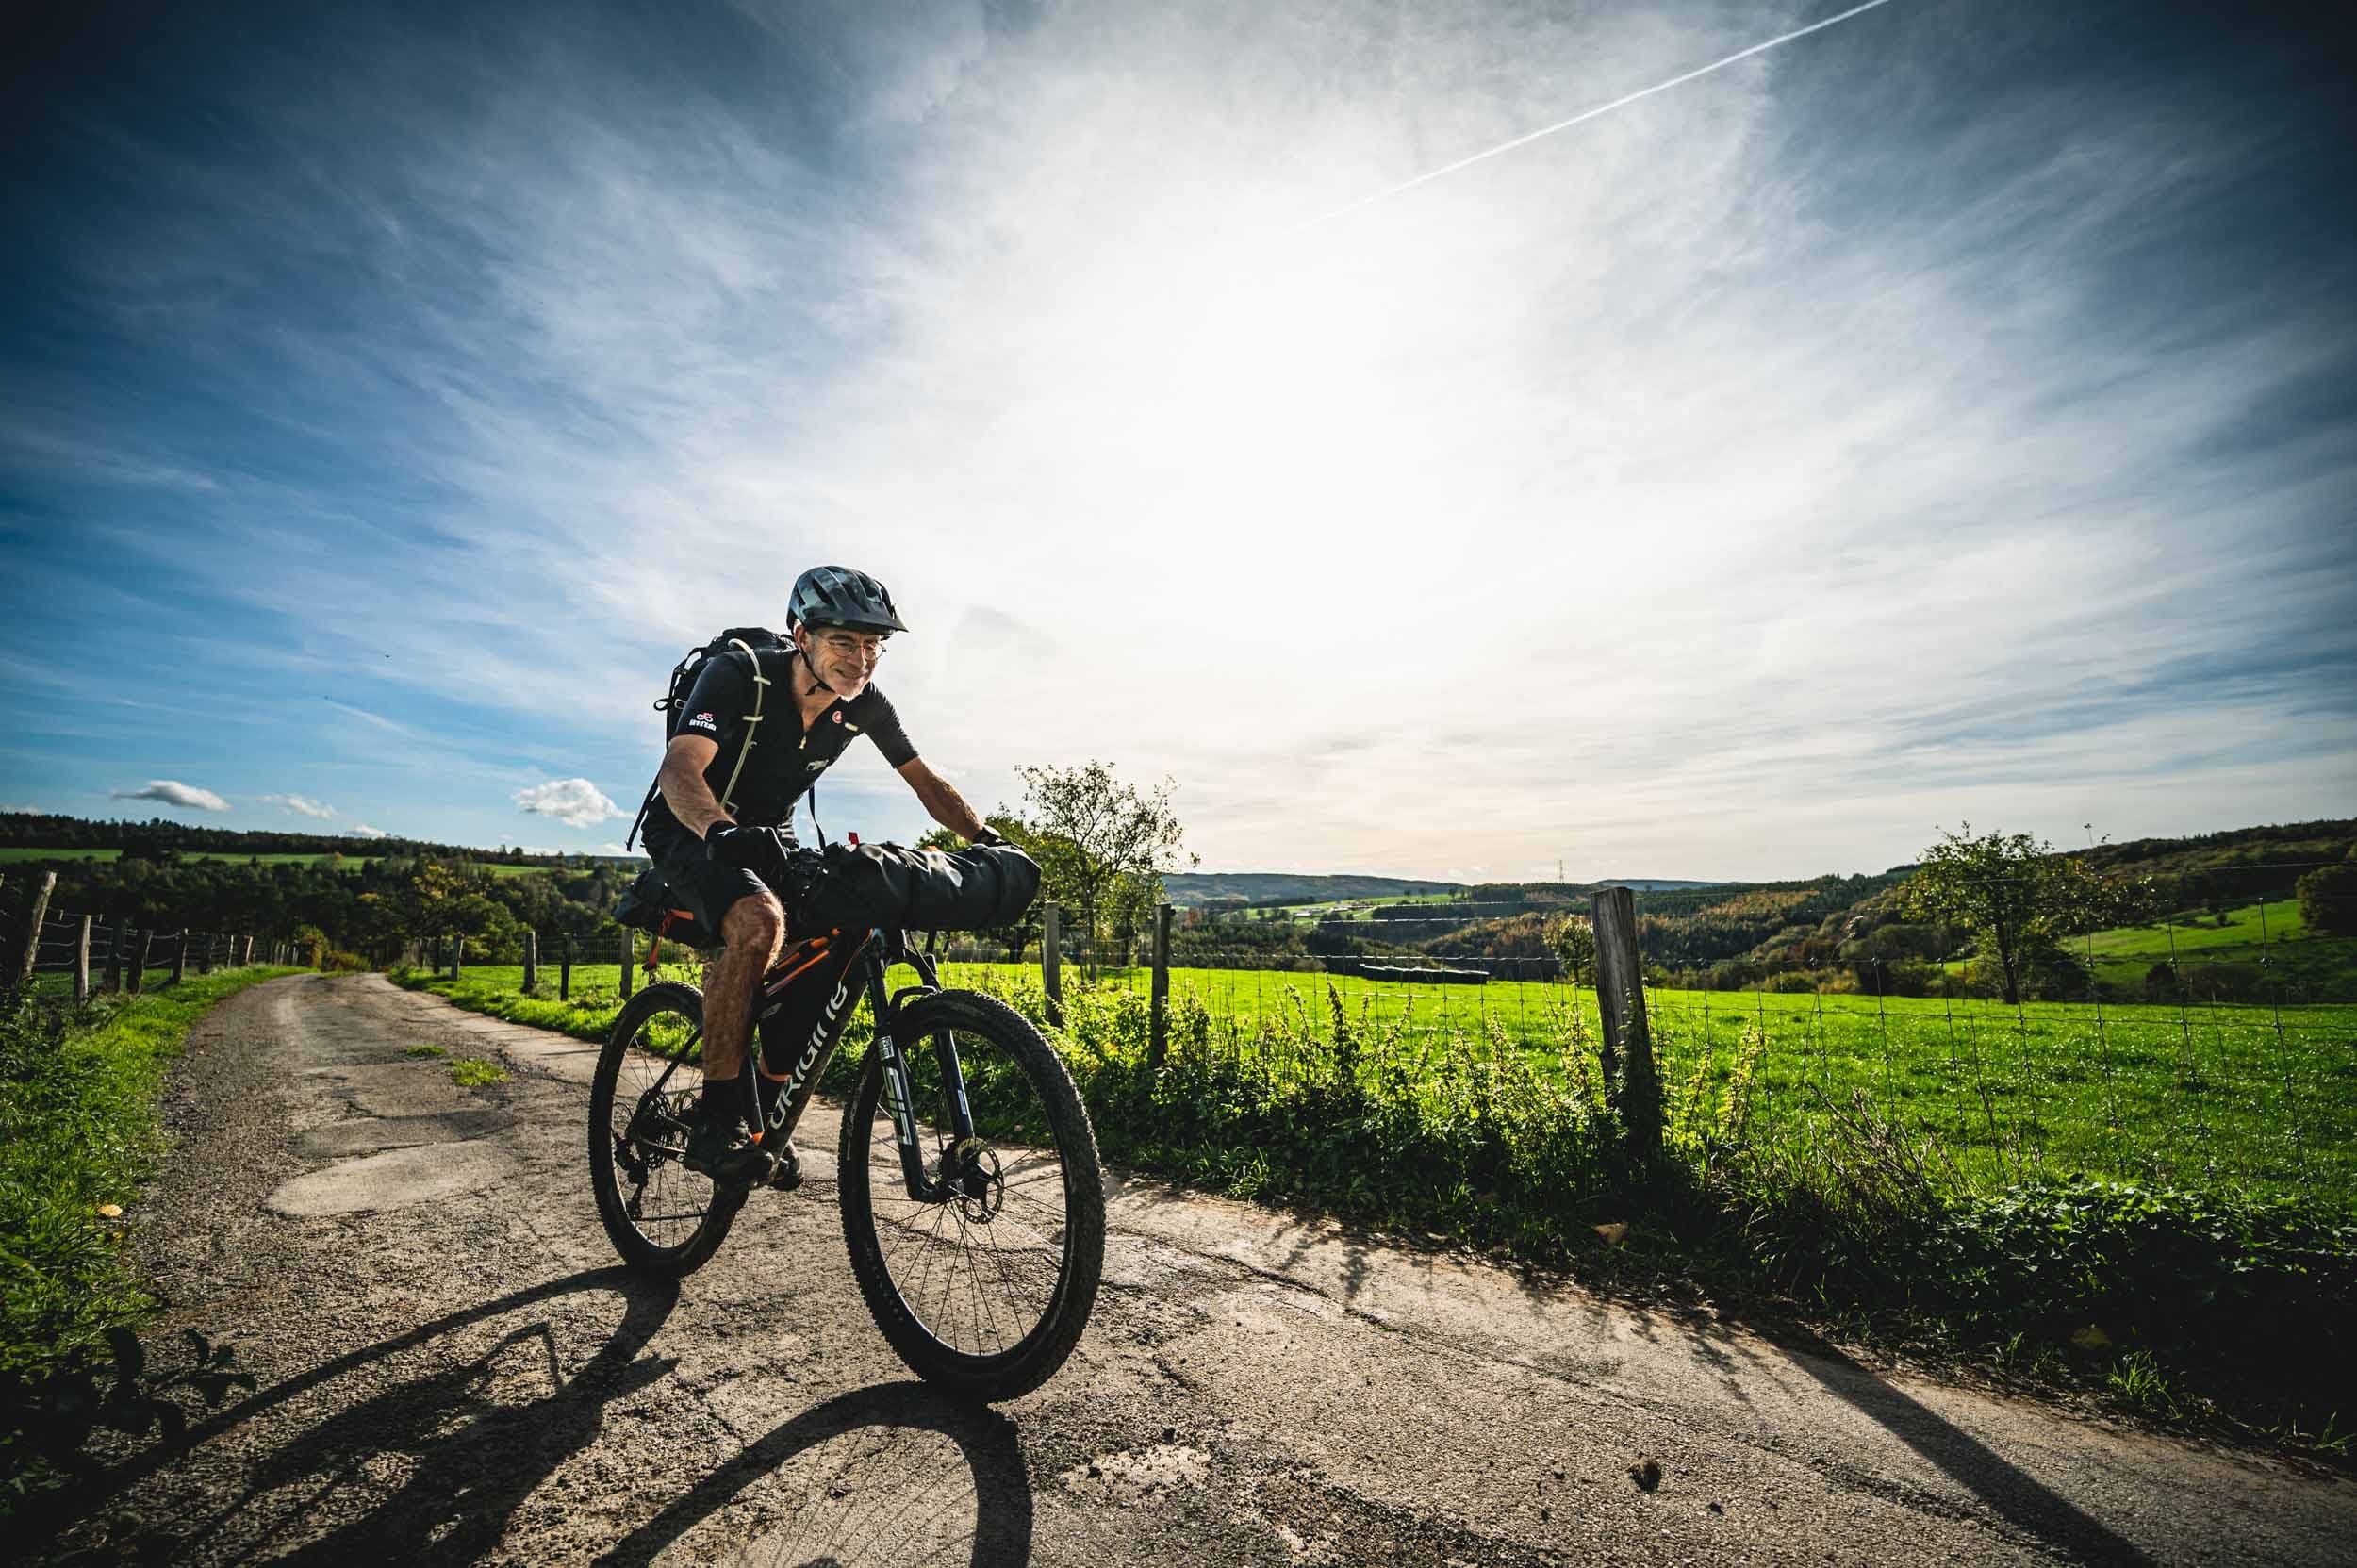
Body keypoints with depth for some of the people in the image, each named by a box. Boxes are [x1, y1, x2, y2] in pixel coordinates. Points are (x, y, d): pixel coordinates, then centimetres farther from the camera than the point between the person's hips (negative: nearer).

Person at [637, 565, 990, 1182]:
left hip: (769, 840, 5)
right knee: (760, 922, -34)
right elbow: (679, 769, -37)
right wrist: (721, 830, -58)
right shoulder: (737, 677, -25)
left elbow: (926, 782, -5)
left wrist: (988, 840, -19)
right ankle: (715, 1120, -21)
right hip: (693, 833, -5)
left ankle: (765, 1107, 7)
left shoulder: (864, 704, -11)